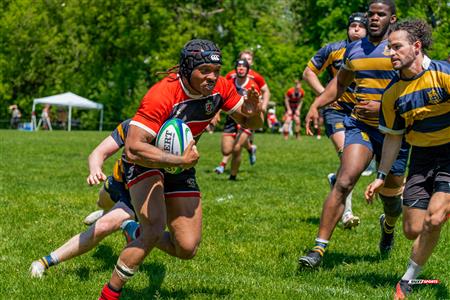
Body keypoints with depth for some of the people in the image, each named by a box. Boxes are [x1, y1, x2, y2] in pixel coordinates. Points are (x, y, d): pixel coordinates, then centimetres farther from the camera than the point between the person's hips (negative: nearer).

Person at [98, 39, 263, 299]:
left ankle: (144, 236, 31)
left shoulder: (221, 88, -14)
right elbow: (133, 148, -38)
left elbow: (250, 123, 0)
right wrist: (181, 160, -39)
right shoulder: (161, 96, -32)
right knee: (155, 228, -28)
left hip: (182, 164, 6)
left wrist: (253, 113, -24)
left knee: (187, 249, -2)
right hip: (147, 162, -6)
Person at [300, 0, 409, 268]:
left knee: (390, 196, 13)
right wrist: (316, 105, 13)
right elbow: (341, 82, 26)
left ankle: (388, 226, 50)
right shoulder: (354, 49, 9)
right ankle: (319, 248, -18)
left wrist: (382, 107, -18)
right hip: (361, 126, 2)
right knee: (344, 182, -19)